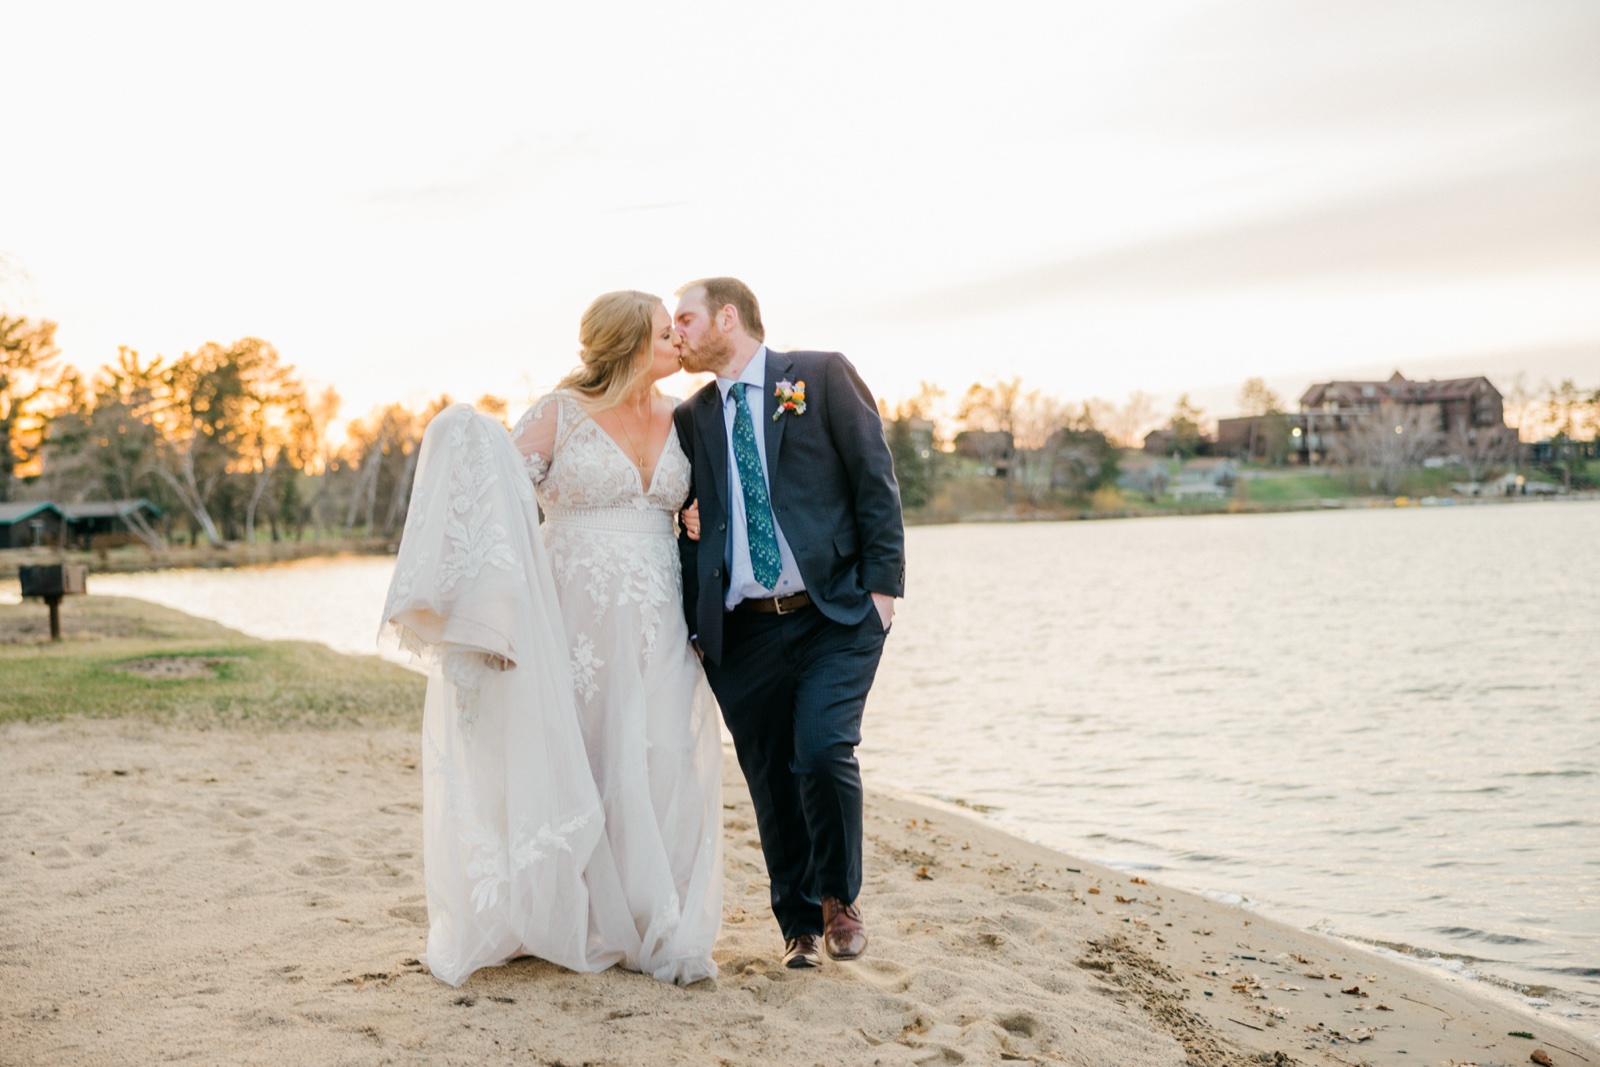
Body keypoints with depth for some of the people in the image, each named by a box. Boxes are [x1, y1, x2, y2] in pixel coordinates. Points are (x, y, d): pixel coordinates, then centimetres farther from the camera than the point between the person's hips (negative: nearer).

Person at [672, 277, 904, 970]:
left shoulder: (822, 375, 3)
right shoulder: (692, 418, 14)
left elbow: (875, 480, -1)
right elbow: (693, 523, 17)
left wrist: (882, 583, -9)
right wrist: (689, 622, 7)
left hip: (837, 616, -4)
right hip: (743, 633, 4)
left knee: (822, 753, -18)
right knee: (772, 783, 5)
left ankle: (839, 896, 8)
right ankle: (799, 924, 24)